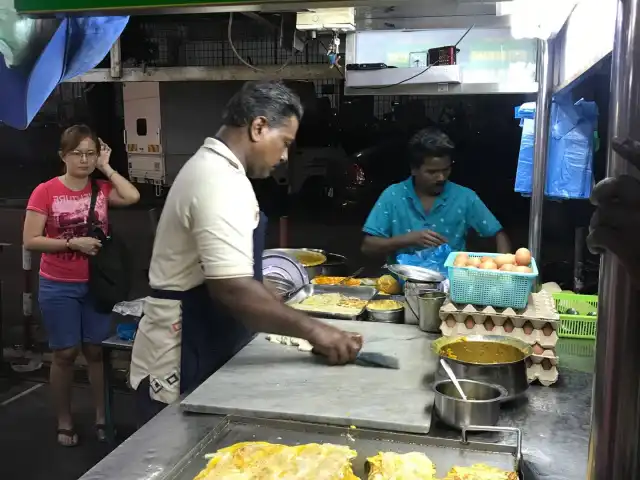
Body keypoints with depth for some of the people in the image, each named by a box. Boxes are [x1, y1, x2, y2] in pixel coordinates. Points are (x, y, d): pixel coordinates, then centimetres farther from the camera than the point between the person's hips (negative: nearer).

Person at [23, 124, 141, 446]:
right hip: (58, 287, -2)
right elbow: (30, 241, -11)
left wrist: (106, 168, -9)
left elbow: (132, 197, -18)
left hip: (96, 284, 3)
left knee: (96, 350, 10)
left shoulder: (102, 188, 2)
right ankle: (64, 422, 22)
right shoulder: (45, 192, -8)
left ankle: (101, 417, 23)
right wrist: (73, 243, -19)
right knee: (65, 353, 6)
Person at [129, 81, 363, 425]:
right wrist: (312, 330, -24)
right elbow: (232, 290, -32)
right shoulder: (221, 182, -23)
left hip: (199, 353, 10)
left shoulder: (210, 167, 11)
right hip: (182, 365, -10)